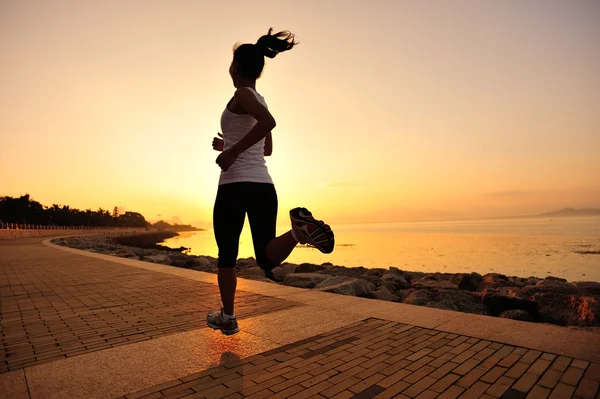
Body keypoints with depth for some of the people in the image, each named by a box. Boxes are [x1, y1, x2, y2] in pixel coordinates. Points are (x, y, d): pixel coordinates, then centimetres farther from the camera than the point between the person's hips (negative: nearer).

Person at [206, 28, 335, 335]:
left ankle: (227, 317, 22)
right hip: (264, 186, 7)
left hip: (235, 185, -6)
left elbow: (268, 122, -25)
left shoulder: (242, 94, -3)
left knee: (227, 253, 12)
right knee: (267, 259, 5)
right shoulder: (261, 101, 20)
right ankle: (299, 229, -24)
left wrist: (231, 152, -19)